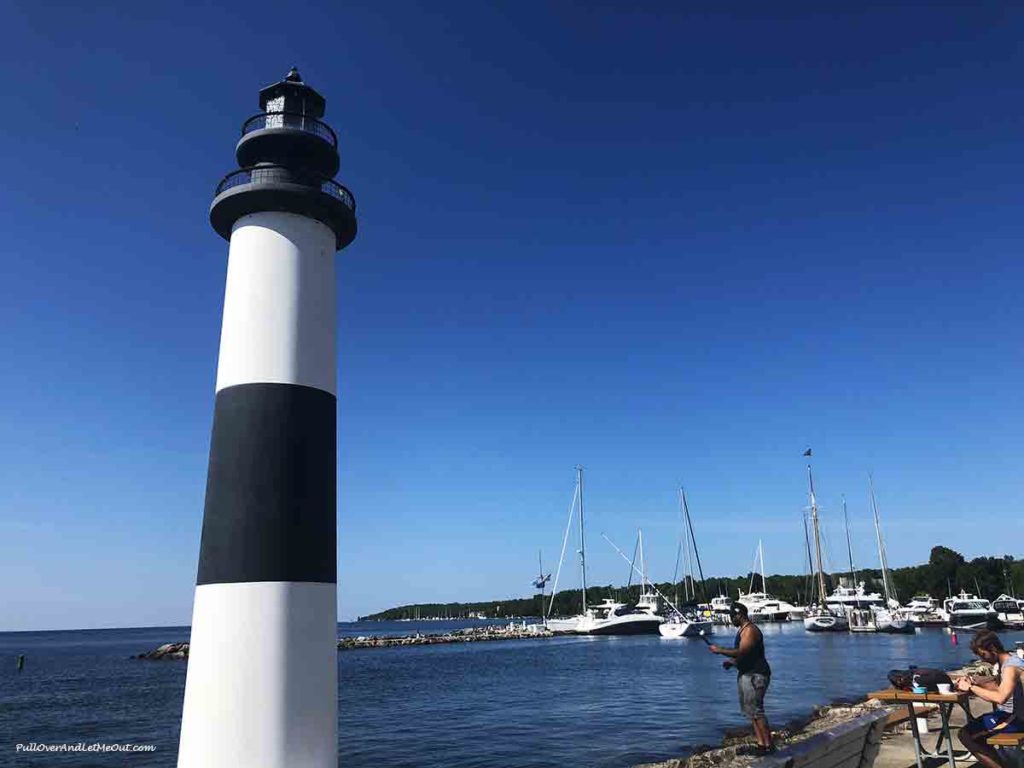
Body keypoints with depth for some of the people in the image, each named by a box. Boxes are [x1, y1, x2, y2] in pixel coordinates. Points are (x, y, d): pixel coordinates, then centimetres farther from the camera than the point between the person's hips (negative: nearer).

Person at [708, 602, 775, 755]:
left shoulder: (750, 630, -16)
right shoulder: (742, 630, 16)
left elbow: (741, 652, -26)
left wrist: (719, 650, -19)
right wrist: (731, 662, 10)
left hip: (755, 675, -10)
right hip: (746, 674, 10)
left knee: (755, 710, -9)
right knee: (751, 710, 11)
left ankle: (768, 745, -2)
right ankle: (761, 743, 15)